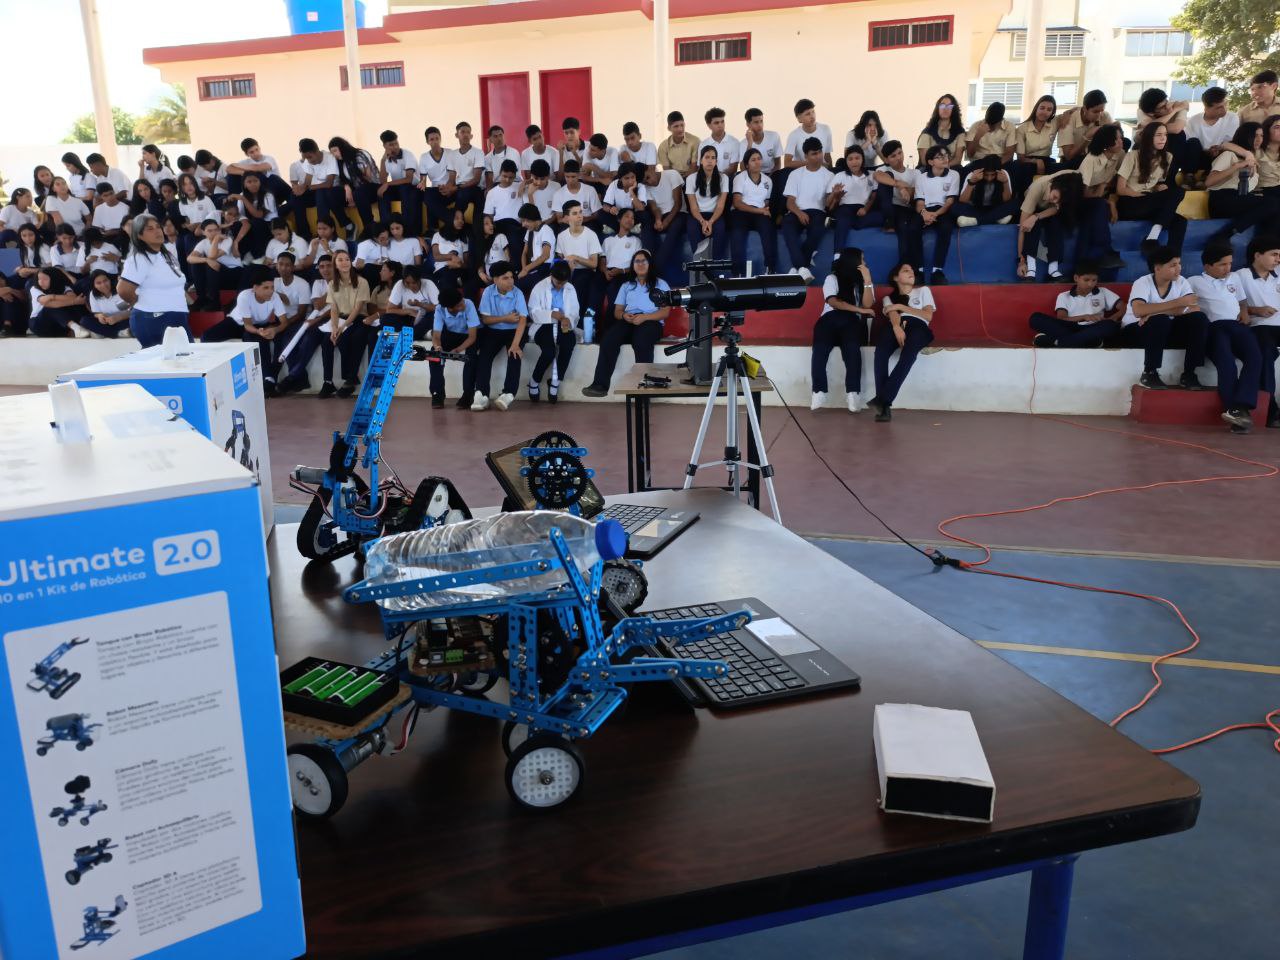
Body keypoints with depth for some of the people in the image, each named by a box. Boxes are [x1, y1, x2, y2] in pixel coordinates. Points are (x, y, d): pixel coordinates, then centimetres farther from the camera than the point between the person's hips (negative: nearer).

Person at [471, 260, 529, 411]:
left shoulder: (517, 293, -13)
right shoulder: (488, 292, -7)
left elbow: (522, 320, -22)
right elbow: (485, 319, -3)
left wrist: (515, 344, -32)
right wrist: (505, 318, -16)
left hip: (513, 331, -1)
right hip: (493, 331, 2)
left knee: (514, 354, -30)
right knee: (484, 355, -24)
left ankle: (508, 394, -35)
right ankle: (481, 395, -29)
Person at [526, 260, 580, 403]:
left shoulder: (570, 289, 11)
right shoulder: (540, 287, 2)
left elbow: (574, 312, 5)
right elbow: (533, 312, -4)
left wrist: (568, 320, -19)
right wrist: (551, 314, -20)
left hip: (562, 325, 3)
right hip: (543, 325, -3)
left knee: (569, 342, -33)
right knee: (549, 351, -33)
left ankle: (555, 382, -18)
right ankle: (534, 382, -5)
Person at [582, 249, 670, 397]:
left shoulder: (660, 284, 17)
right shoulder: (626, 286, 29)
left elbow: (665, 312, 5)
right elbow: (617, 311, 21)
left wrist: (644, 317, -13)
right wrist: (624, 315, -5)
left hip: (651, 322, -3)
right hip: (628, 321, 3)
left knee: (641, 341, -40)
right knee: (608, 338, -30)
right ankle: (600, 384, -38)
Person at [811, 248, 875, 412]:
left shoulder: (863, 281, 23)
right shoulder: (832, 278, 13)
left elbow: (867, 305, 4)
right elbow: (833, 302, -4)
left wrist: (867, 279, -1)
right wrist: (860, 310, -8)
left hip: (853, 321, 2)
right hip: (831, 318, -1)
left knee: (852, 347, -34)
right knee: (820, 346, -35)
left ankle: (853, 393, -38)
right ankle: (819, 392, -39)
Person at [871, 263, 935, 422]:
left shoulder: (923, 291, 31)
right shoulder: (889, 298, 31)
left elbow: (928, 316, 13)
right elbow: (893, 315, 5)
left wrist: (902, 307, 7)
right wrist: (897, 327, -19)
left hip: (918, 326, -1)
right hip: (897, 326, 1)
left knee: (909, 352, -39)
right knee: (881, 351, -37)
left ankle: (882, 399, -46)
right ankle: (884, 405, -42)